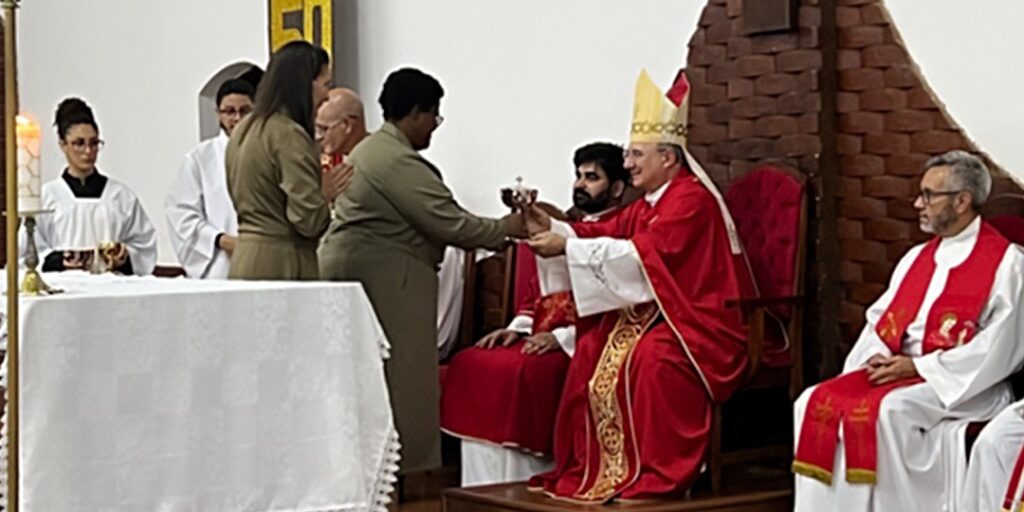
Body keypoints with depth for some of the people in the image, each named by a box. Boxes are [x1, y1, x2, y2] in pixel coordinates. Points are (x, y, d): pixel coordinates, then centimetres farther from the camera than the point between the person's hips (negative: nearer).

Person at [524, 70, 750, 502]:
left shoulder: (691, 198, -15)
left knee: (650, 358, -34)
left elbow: (642, 253, -24)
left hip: (699, 322, -10)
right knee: (591, 352, -2)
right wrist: (550, 228, -7)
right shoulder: (649, 203, 16)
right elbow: (604, 233, 8)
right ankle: (593, 467, 1)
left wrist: (567, 248, -23)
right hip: (654, 314, 10)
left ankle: (658, 477, -27)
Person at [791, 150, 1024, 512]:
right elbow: (880, 319, 18)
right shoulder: (916, 258, 18)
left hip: (963, 385, -7)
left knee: (890, 410, -35)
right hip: (898, 371, 7)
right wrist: (878, 356, -6)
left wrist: (919, 366, -16)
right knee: (816, 401, -14)